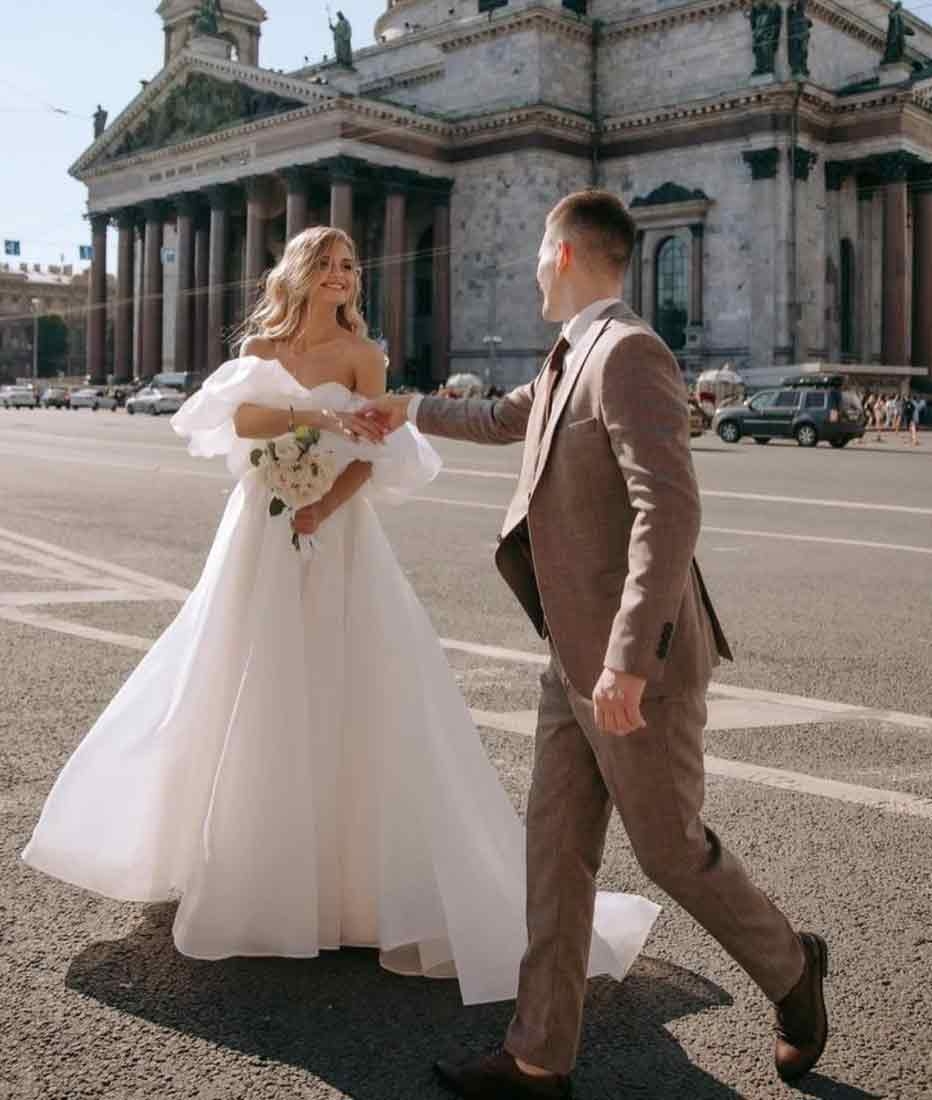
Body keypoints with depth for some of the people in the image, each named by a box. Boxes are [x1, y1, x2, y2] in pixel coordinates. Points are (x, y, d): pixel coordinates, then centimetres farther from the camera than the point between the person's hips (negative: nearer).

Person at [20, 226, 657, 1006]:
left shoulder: (362, 354, 0)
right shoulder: (261, 347, 7)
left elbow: (373, 455, -7)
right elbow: (241, 419, -11)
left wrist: (324, 509, -22)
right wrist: (316, 415, -26)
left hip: (337, 537, -3)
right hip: (261, 533, 3)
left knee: (351, 696, -6)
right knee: (248, 694, 9)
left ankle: (357, 871, 5)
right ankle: (253, 865, 27)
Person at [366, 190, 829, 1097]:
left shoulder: (628, 352, -19)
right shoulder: (570, 360, 11)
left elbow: (670, 511, -28)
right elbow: (501, 420, 32)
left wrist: (627, 661, -31)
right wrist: (412, 411, 46)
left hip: (636, 664, -9)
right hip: (578, 659, 9)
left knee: (670, 849, 7)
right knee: (555, 852, 10)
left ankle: (789, 967, 34)